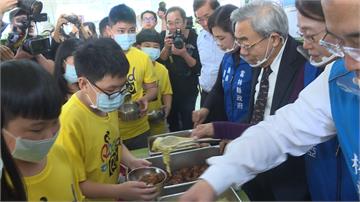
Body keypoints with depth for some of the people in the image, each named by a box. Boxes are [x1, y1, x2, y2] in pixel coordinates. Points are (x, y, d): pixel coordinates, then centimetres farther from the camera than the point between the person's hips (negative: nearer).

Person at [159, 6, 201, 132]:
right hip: (168, 89, 3)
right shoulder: (163, 36, -3)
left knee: (188, 126, 2)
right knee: (172, 125, 15)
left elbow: (198, 68, -13)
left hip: (188, 91, -2)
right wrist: (166, 48, -21)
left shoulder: (194, 37, -11)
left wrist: (184, 54, -27)